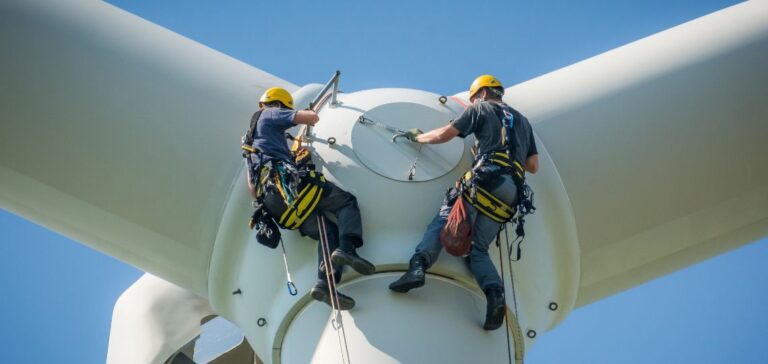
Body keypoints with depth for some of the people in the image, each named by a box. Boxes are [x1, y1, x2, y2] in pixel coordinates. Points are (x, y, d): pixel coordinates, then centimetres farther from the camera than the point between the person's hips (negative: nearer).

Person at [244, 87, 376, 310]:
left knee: (328, 231, 3)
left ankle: (325, 284, -21)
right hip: (288, 181, -8)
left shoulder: (251, 137, 36)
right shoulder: (271, 115, 12)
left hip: (272, 202, 8)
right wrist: (309, 117, 22)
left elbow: (252, 189, 31)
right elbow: (313, 117, 0)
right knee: (347, 202, 1)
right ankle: (346, 249, -28)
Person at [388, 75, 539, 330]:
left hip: (487, 178, -5)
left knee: (442, 223, -8)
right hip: (511, 193, 5)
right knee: (478, 249, 5)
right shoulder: (522, 121, 32)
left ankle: (418, 265, -35)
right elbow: (533, 166, 27)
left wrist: (417, 137, 29)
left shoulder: (481, 109, 16)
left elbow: (443, 135, 12)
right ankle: (495, 294, -21)